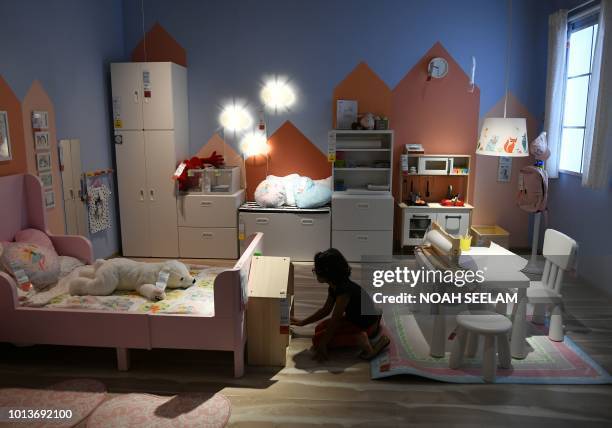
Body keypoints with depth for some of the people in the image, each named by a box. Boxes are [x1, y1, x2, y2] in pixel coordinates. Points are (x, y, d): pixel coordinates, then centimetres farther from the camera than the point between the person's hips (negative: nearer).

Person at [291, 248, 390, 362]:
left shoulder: (344, 290, -29)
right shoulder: (334, 287, -1)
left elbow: (334, 321, -25)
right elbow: (325, 310, 14)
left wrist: (322, 346, -20)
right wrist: (302, 322, 15)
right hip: (354, 318, 9)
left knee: (318, 340, -10)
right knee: (320, 328, 10)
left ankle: (360, 340, -17)